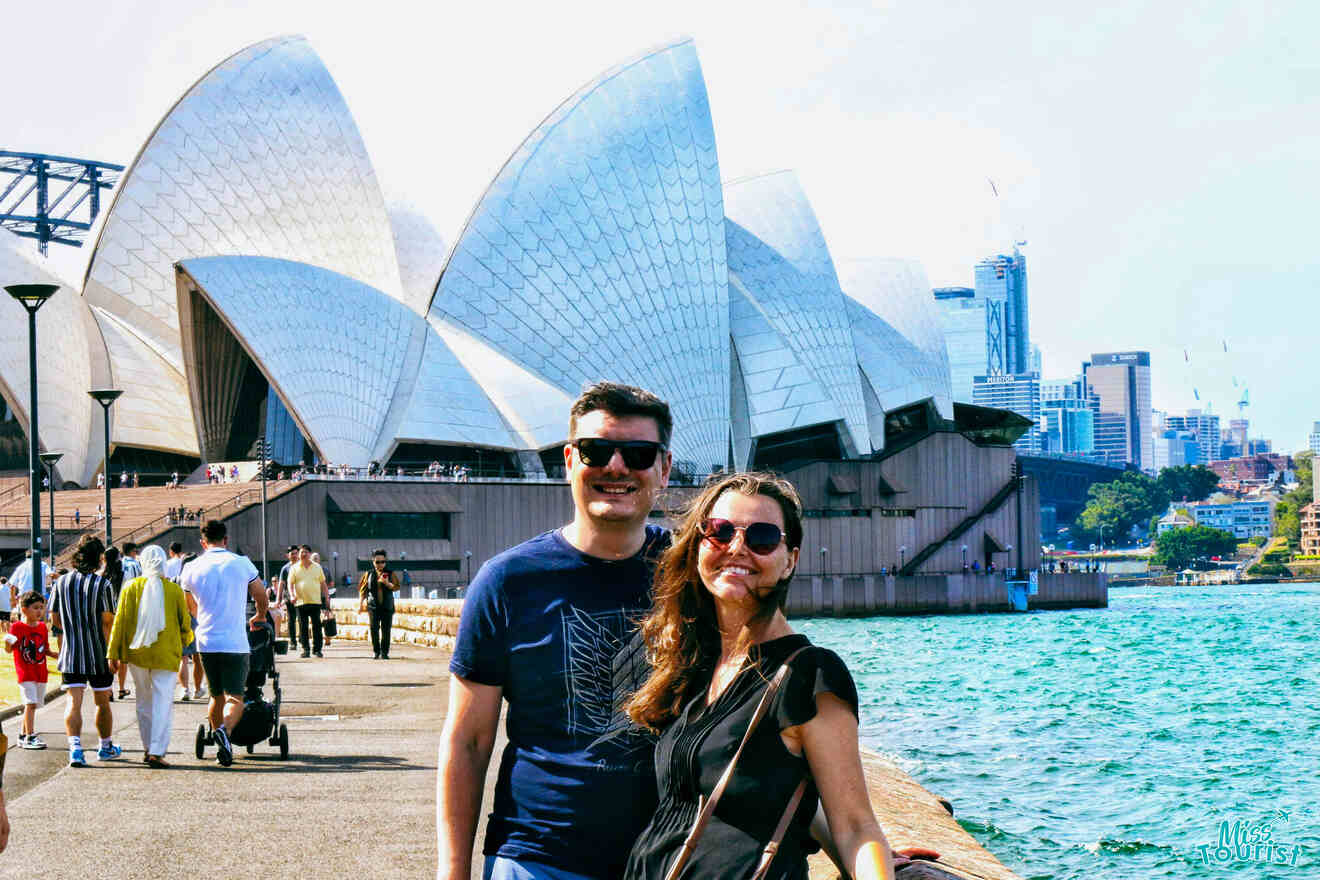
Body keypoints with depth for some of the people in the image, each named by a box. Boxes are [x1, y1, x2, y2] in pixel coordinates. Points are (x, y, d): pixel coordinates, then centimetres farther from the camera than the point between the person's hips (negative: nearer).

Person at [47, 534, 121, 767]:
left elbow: (54, 619, 8)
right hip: (98, 653, -2)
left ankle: (75, 747, -22)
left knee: (74, 701, -3)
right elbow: (108, 621, -12)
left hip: (70, 653, 2)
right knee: (102, 703, 14)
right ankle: (105, 747, 29)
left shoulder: (61, 582, 1)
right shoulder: (101, 584, -10)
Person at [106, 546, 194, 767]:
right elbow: (185, 624, 5)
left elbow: (120, 622, -2)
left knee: (144, 702, 16)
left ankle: (147, 749, 22)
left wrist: (114, 653, 3)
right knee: (163, 702, -2)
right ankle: (157, 751, -12)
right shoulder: (174, 590, -4)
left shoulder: (131, 588, -2)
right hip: (166, 655, -2)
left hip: (137, 654, 2)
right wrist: (183, 644, 25)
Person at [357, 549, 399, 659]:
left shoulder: (390, 574, 8)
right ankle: (376, 652, 7)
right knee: (374, 629, -4)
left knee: (386, 630, -2)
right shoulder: (368, 574, 10)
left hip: (387, 607, 0)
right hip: (373, 606, 0)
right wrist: (360, 604, 8)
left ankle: (384, 652, 8)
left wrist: (387, 583, -19)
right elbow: (362, 590, 13)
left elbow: (396, 587, -1)